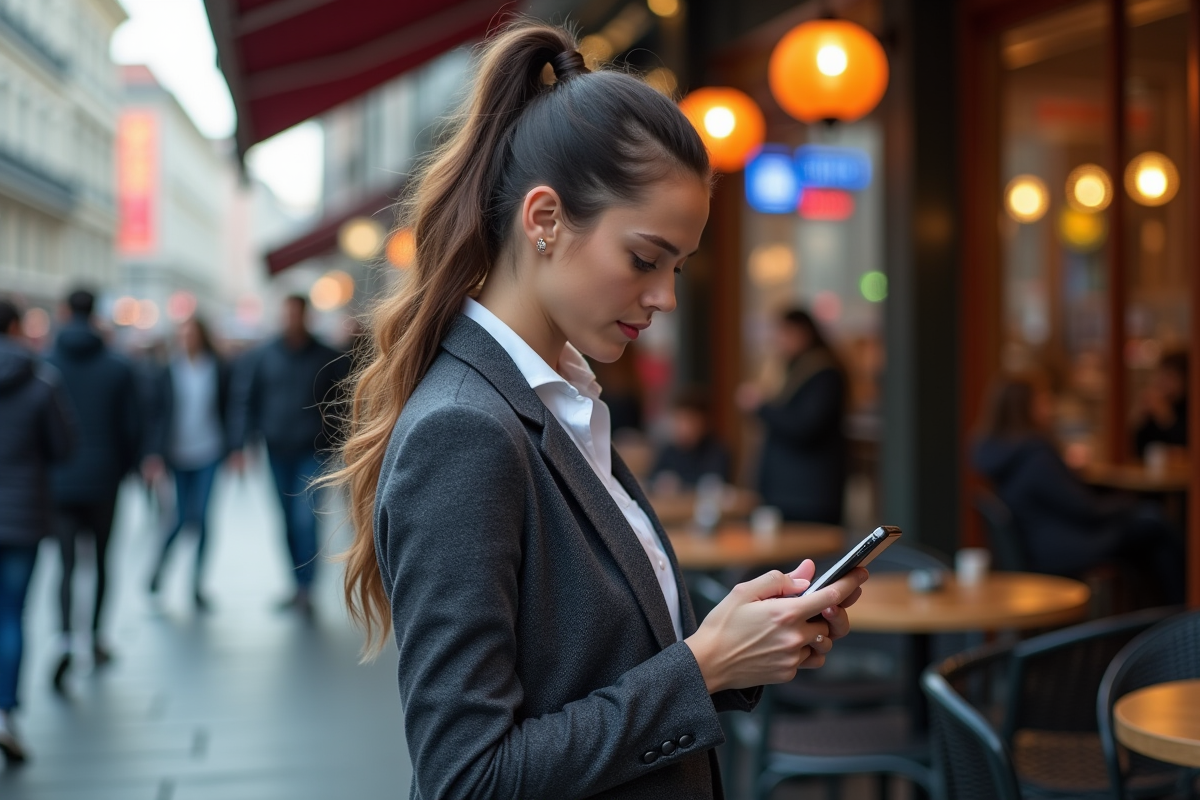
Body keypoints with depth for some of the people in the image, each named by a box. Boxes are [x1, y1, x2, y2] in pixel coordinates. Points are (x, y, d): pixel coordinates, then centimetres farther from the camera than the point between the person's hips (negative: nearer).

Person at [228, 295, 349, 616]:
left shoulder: (327, 359, -1)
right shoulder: (262, 358, 2)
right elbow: (244, 400, 2)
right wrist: (238, 445, -5)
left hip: (312, 451, -3)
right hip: (278, 451, 3)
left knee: (305, 518, -14)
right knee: (289, 521, 11)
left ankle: (306, 587, -10)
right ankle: (299, 584, 22)